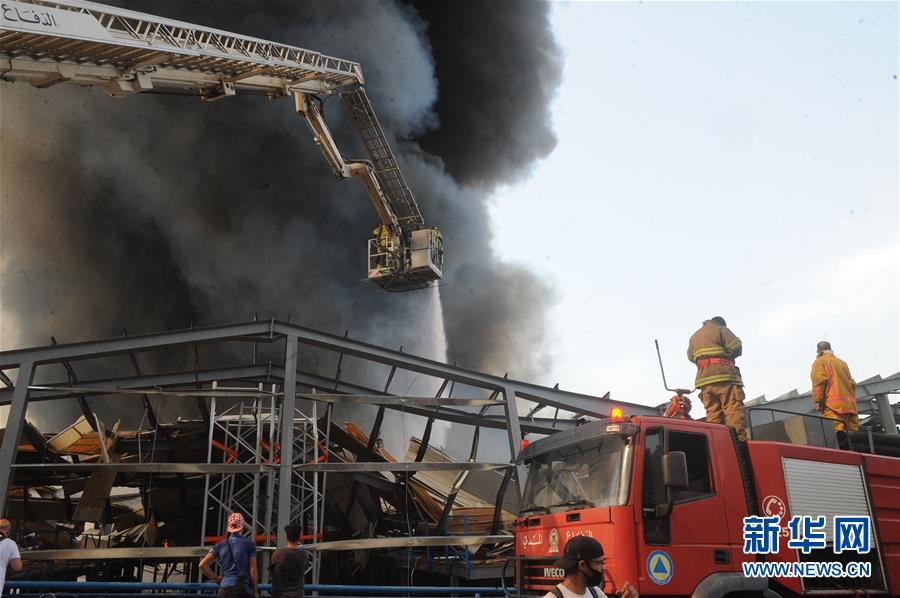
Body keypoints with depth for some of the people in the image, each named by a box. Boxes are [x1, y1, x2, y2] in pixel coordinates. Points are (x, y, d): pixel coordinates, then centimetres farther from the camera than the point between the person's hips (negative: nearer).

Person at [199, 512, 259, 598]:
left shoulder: (220, 545, 9)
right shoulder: (249, 543, -2)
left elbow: (202, 565, 6)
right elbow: (253, 570, -3)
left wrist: (217, 579, 12)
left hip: (224, 588, 5)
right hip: (241, 588, -4)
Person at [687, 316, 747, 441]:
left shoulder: (693, 337, 24)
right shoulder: (721, 330, 5)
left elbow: (690, 356, 27)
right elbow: (736, 346, -5)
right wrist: (728, 356, 14)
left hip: (703, 378, 6)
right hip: (724, 374, -6)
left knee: (713, 413, 3)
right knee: (733, 410, -11)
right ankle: (739, 439, -23)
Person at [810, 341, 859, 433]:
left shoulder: (820, 361, 5)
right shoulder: (842, 362, 26)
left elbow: (819, 381, -9)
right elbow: (852, 383, 23)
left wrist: (818, 401, -10)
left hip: (833, 405, -7)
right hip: (849, 405, 7)